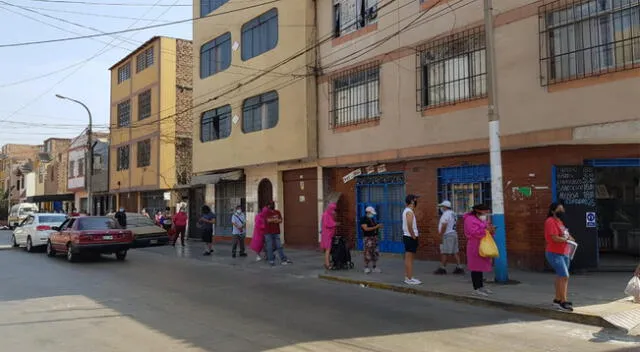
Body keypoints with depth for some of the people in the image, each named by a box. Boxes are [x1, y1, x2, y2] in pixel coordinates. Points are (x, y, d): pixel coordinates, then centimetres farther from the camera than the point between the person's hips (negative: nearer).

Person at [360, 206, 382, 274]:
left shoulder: (372, 219, 16)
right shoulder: (363, 219, -8)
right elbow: (366, 228, -18)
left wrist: (379, 226, 2)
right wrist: (375, 227, -20)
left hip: (374, 237, 8)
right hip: (368, 238, -8)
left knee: (375, 253, 9)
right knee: (368, 253, -8)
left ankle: (374, 268, 17)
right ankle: (366, 268, 1)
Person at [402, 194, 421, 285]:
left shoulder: (406, 211, 16)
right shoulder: (409, 211, -16)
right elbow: (409, 226, -25)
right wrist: (413, 236, -18)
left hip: (407, 236, 10)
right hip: (410, 237, -10)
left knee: (408, 258, 13)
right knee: (409, 258, -8)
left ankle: (407, 277, 19)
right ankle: (409, 279, -7)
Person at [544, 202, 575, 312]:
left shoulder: (560, 222, 17)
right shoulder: (550, 221, -14)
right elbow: (555, 238, -21)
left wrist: (569, 238, 0)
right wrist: (567, 239, -6)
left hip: (564, 254, 10)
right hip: (555, 254, -10)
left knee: (560, 276, 14)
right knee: (565, 276, -14)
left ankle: (557, 299, 24)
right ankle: (563, 301, -9)